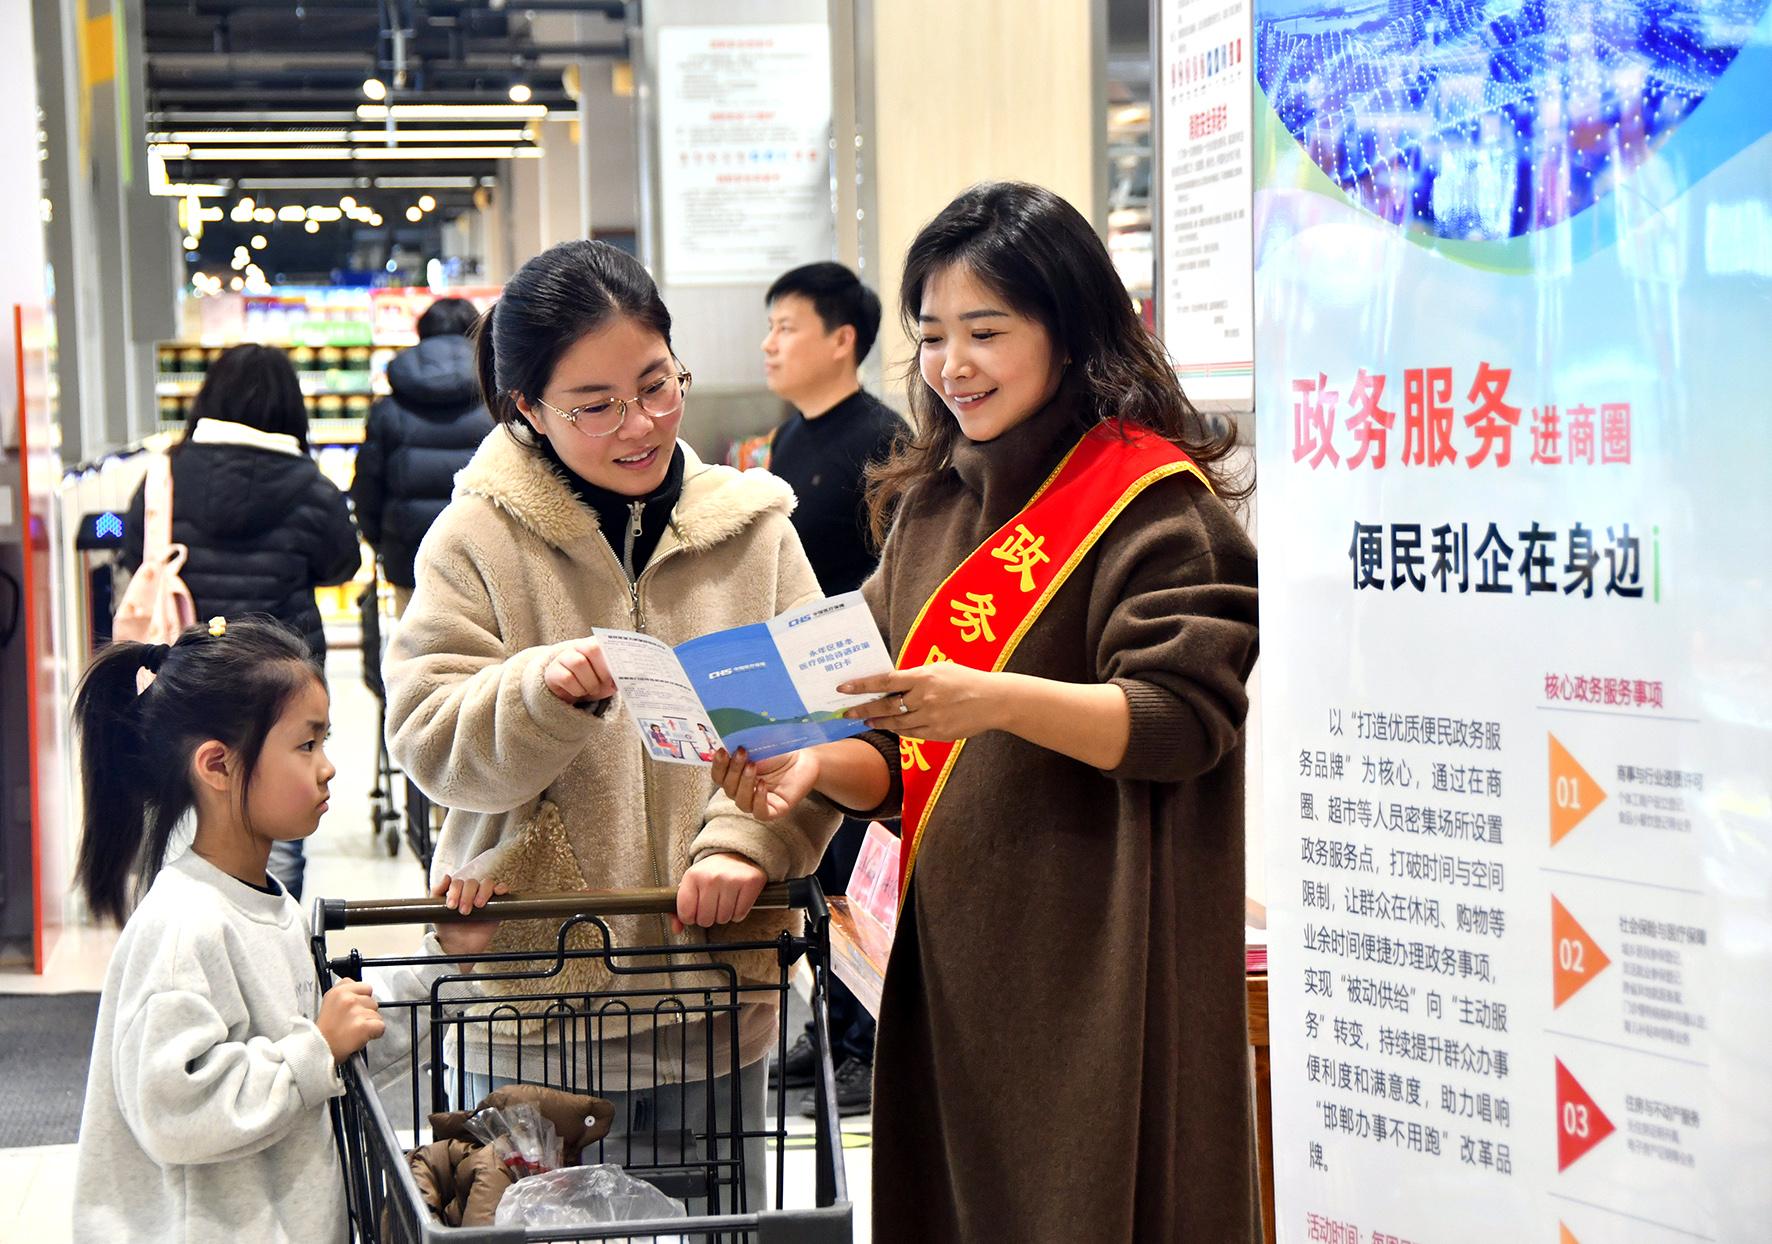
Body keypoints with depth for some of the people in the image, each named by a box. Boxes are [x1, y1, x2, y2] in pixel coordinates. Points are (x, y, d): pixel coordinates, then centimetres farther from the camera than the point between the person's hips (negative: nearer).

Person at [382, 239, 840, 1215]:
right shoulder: (479, 538, -1)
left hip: (713, 995, 2)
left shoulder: (752, 527, 6)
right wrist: (545, 689, -24)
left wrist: (745, 841, -14)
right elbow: (430, 742, -5)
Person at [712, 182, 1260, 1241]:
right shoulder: (932, 506, 15)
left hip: (1103, 963, -6)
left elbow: (1183, 720, -17)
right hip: (952, 954, 6)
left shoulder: (1149, 497, -6)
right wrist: (819, 763, -5)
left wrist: (998, 699, -30)